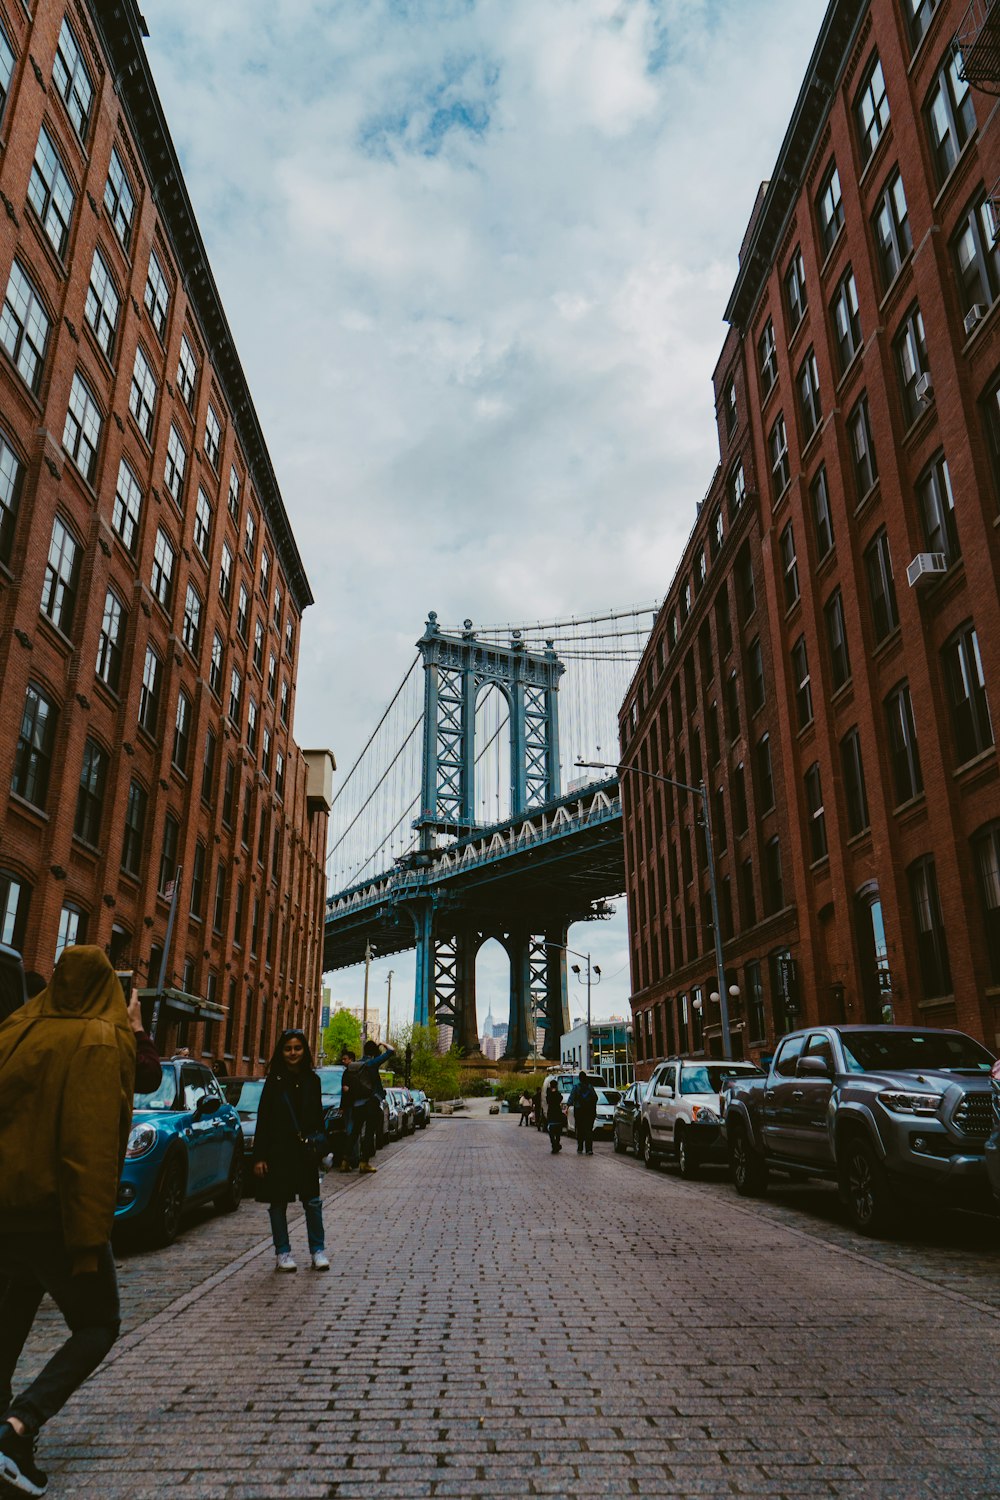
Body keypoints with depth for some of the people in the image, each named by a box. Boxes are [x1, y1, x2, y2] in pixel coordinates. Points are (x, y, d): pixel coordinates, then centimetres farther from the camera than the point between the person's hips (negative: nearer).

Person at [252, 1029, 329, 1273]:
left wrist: (320, 1146, 5)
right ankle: (282, 1252, 19)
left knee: (312, 1200, 0)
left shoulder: (312, 1080, 5)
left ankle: (318, 1250, 12)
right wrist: (259, 1156, -6)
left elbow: (318, 1116, 12)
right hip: (278, 1149, -2)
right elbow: (263, 1119, -3)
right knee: (278, 1202, 7)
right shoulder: (274, 1081, -3)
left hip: (306, 1150, 2)